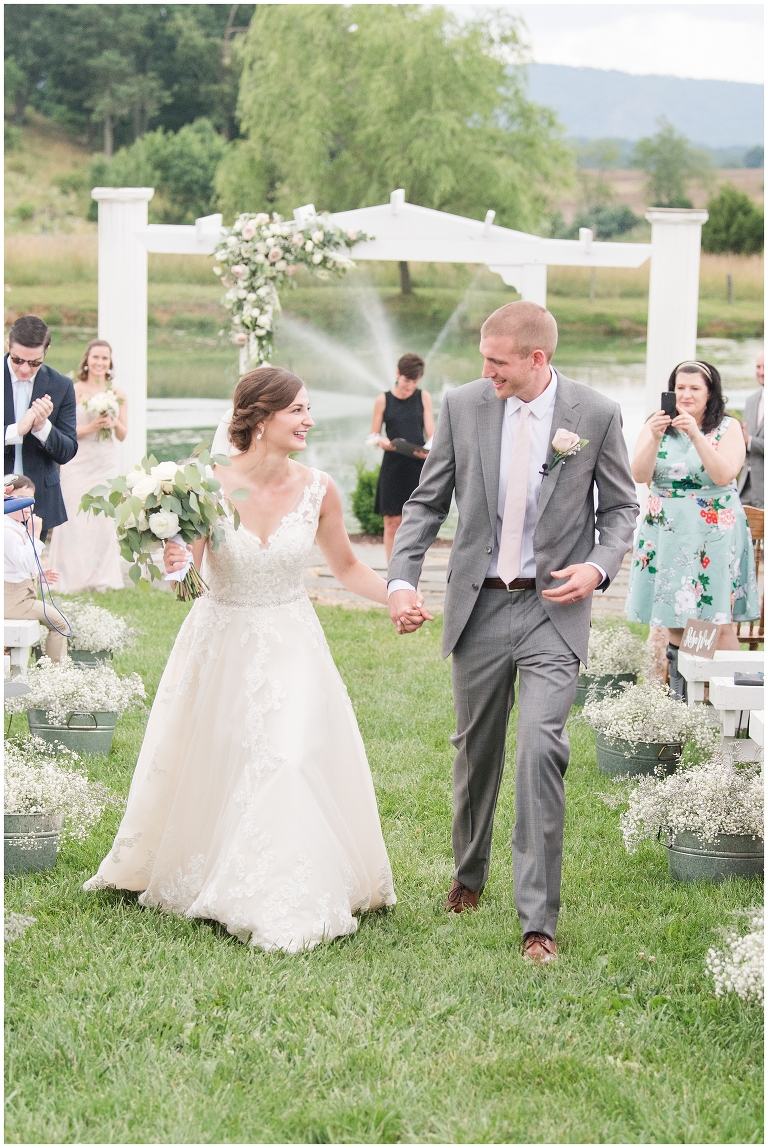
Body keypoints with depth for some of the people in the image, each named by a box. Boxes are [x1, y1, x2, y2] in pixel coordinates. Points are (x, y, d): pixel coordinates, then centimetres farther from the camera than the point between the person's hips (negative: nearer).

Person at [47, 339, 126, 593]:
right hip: (79, 464, -3)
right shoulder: (74, 391, -3)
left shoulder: (117, 394, 8)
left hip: (107, 464, 3)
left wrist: (114, 423, -10)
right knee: (78, 520, -4)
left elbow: (123, 435, 11)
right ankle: (77, 579, 4)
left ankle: (103, 578, 11)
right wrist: (91, 427, -18)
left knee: (105, 520, 2)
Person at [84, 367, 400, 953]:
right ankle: (187, 871, 36)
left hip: (289, 647, 1)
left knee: (290, 762, -10)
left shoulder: (318, 489, -8)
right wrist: (174, 565, -30)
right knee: (209, 766, 12)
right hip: (221, 645, -1)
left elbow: (346, 566, 8)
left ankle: (285, 902, 2)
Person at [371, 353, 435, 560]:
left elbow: (430, 433, 3)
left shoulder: (423, 397, 7)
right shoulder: (383, 399, 4)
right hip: (392, 467, -1)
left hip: (418, 466, 1)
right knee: (392, 522, -2)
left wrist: (429, 450, -19)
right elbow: (373, 435, 6)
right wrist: (382, 441, -17)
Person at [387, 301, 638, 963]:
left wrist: (599, 567, -14)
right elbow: (427, 503, 4)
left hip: (553, 610, -3)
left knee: (541, 752, -15)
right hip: (479, 606, 3)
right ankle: (469, 876, 40)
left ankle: (539, 920, -9)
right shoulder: (464, 406, -2)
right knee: (475, 750, 16)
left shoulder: (596, 414, -6)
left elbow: (621, 508, 5)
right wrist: (402, 580, -8)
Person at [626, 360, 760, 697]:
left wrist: (696, 435, -23)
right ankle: (678, 698, 10)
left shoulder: (728, 428, 1)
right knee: (675, 620, 3)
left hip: (715, 535, -2)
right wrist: (654, 438, -20)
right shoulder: (656, 425, 7)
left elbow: (724, 475, -14)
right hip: (668, 534, 2)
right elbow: (640, 475, -5)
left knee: (720, 623, -7)